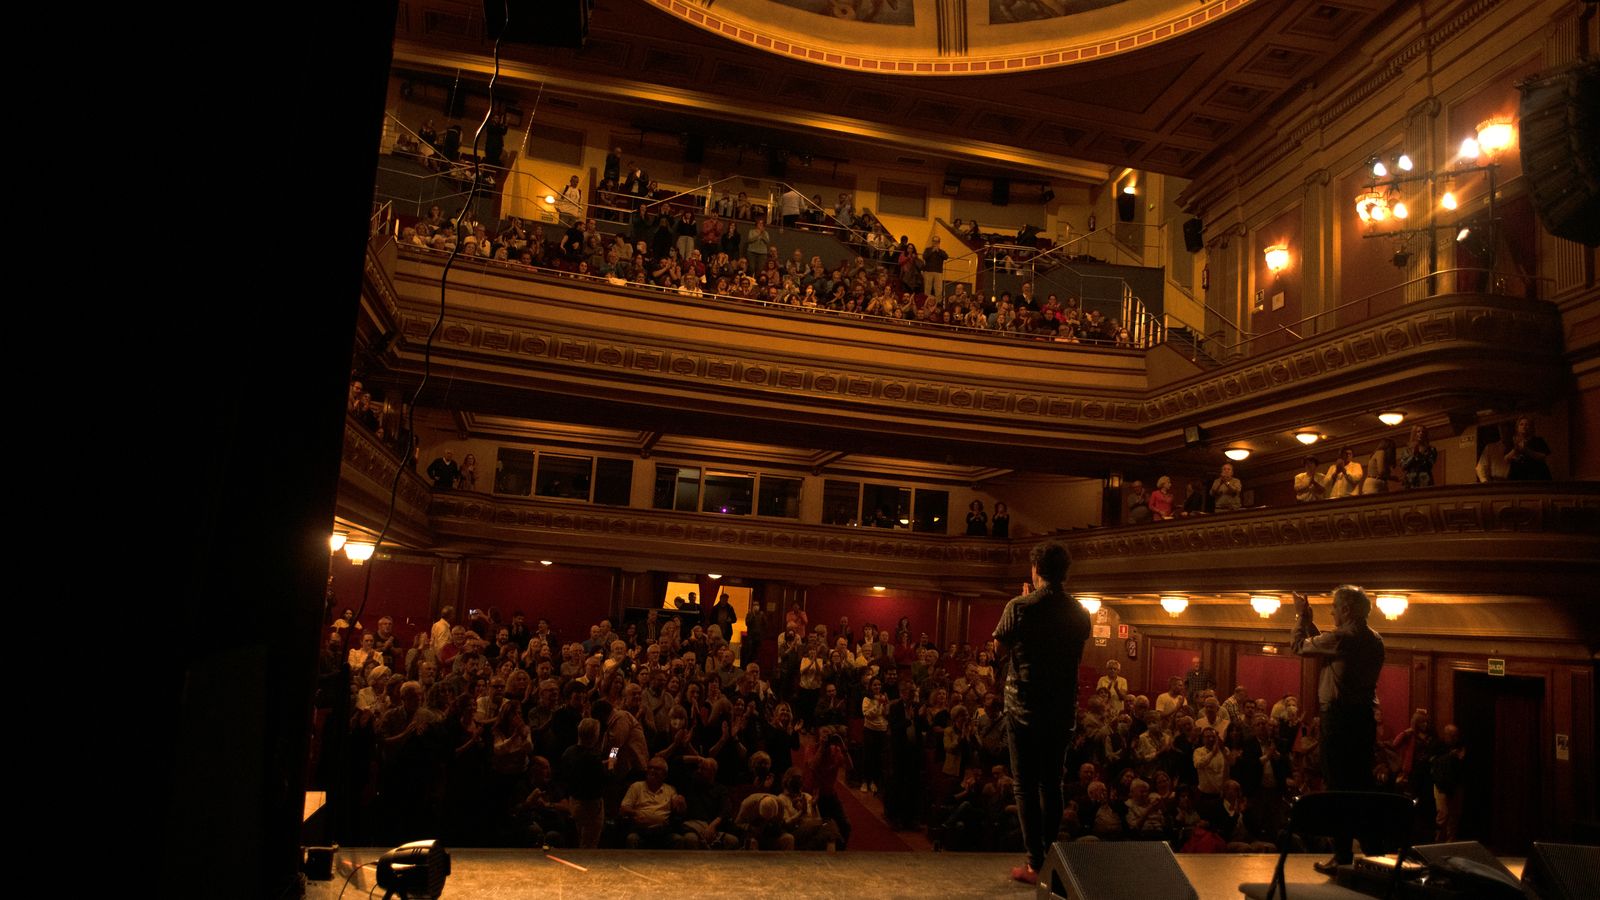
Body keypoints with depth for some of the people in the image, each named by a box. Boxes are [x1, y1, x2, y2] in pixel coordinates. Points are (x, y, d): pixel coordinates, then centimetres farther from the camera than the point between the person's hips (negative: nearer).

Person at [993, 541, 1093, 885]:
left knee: (1025, 785, 4)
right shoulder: (1080, 613, -2)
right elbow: (1076, 654, 12)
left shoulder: (1019, 607, -13)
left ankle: (1035, 863, 3)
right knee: (1052, 783, 15)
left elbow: (1001, 648, 0)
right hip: (1062, 708, 4)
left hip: (1024, 706, -4)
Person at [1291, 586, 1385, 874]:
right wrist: (1308, 620, 24)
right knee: (1362, 785, 15)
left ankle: (1342, 856, 1)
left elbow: (1298, 645, -4)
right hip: (1366, 718, 8)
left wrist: (1301, 615, 11)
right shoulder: (1375, 640, 11)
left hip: (1340, 717, -8)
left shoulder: (1342, 637, -15)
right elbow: (1325, 646, 21)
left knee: (1339, 787, -2)